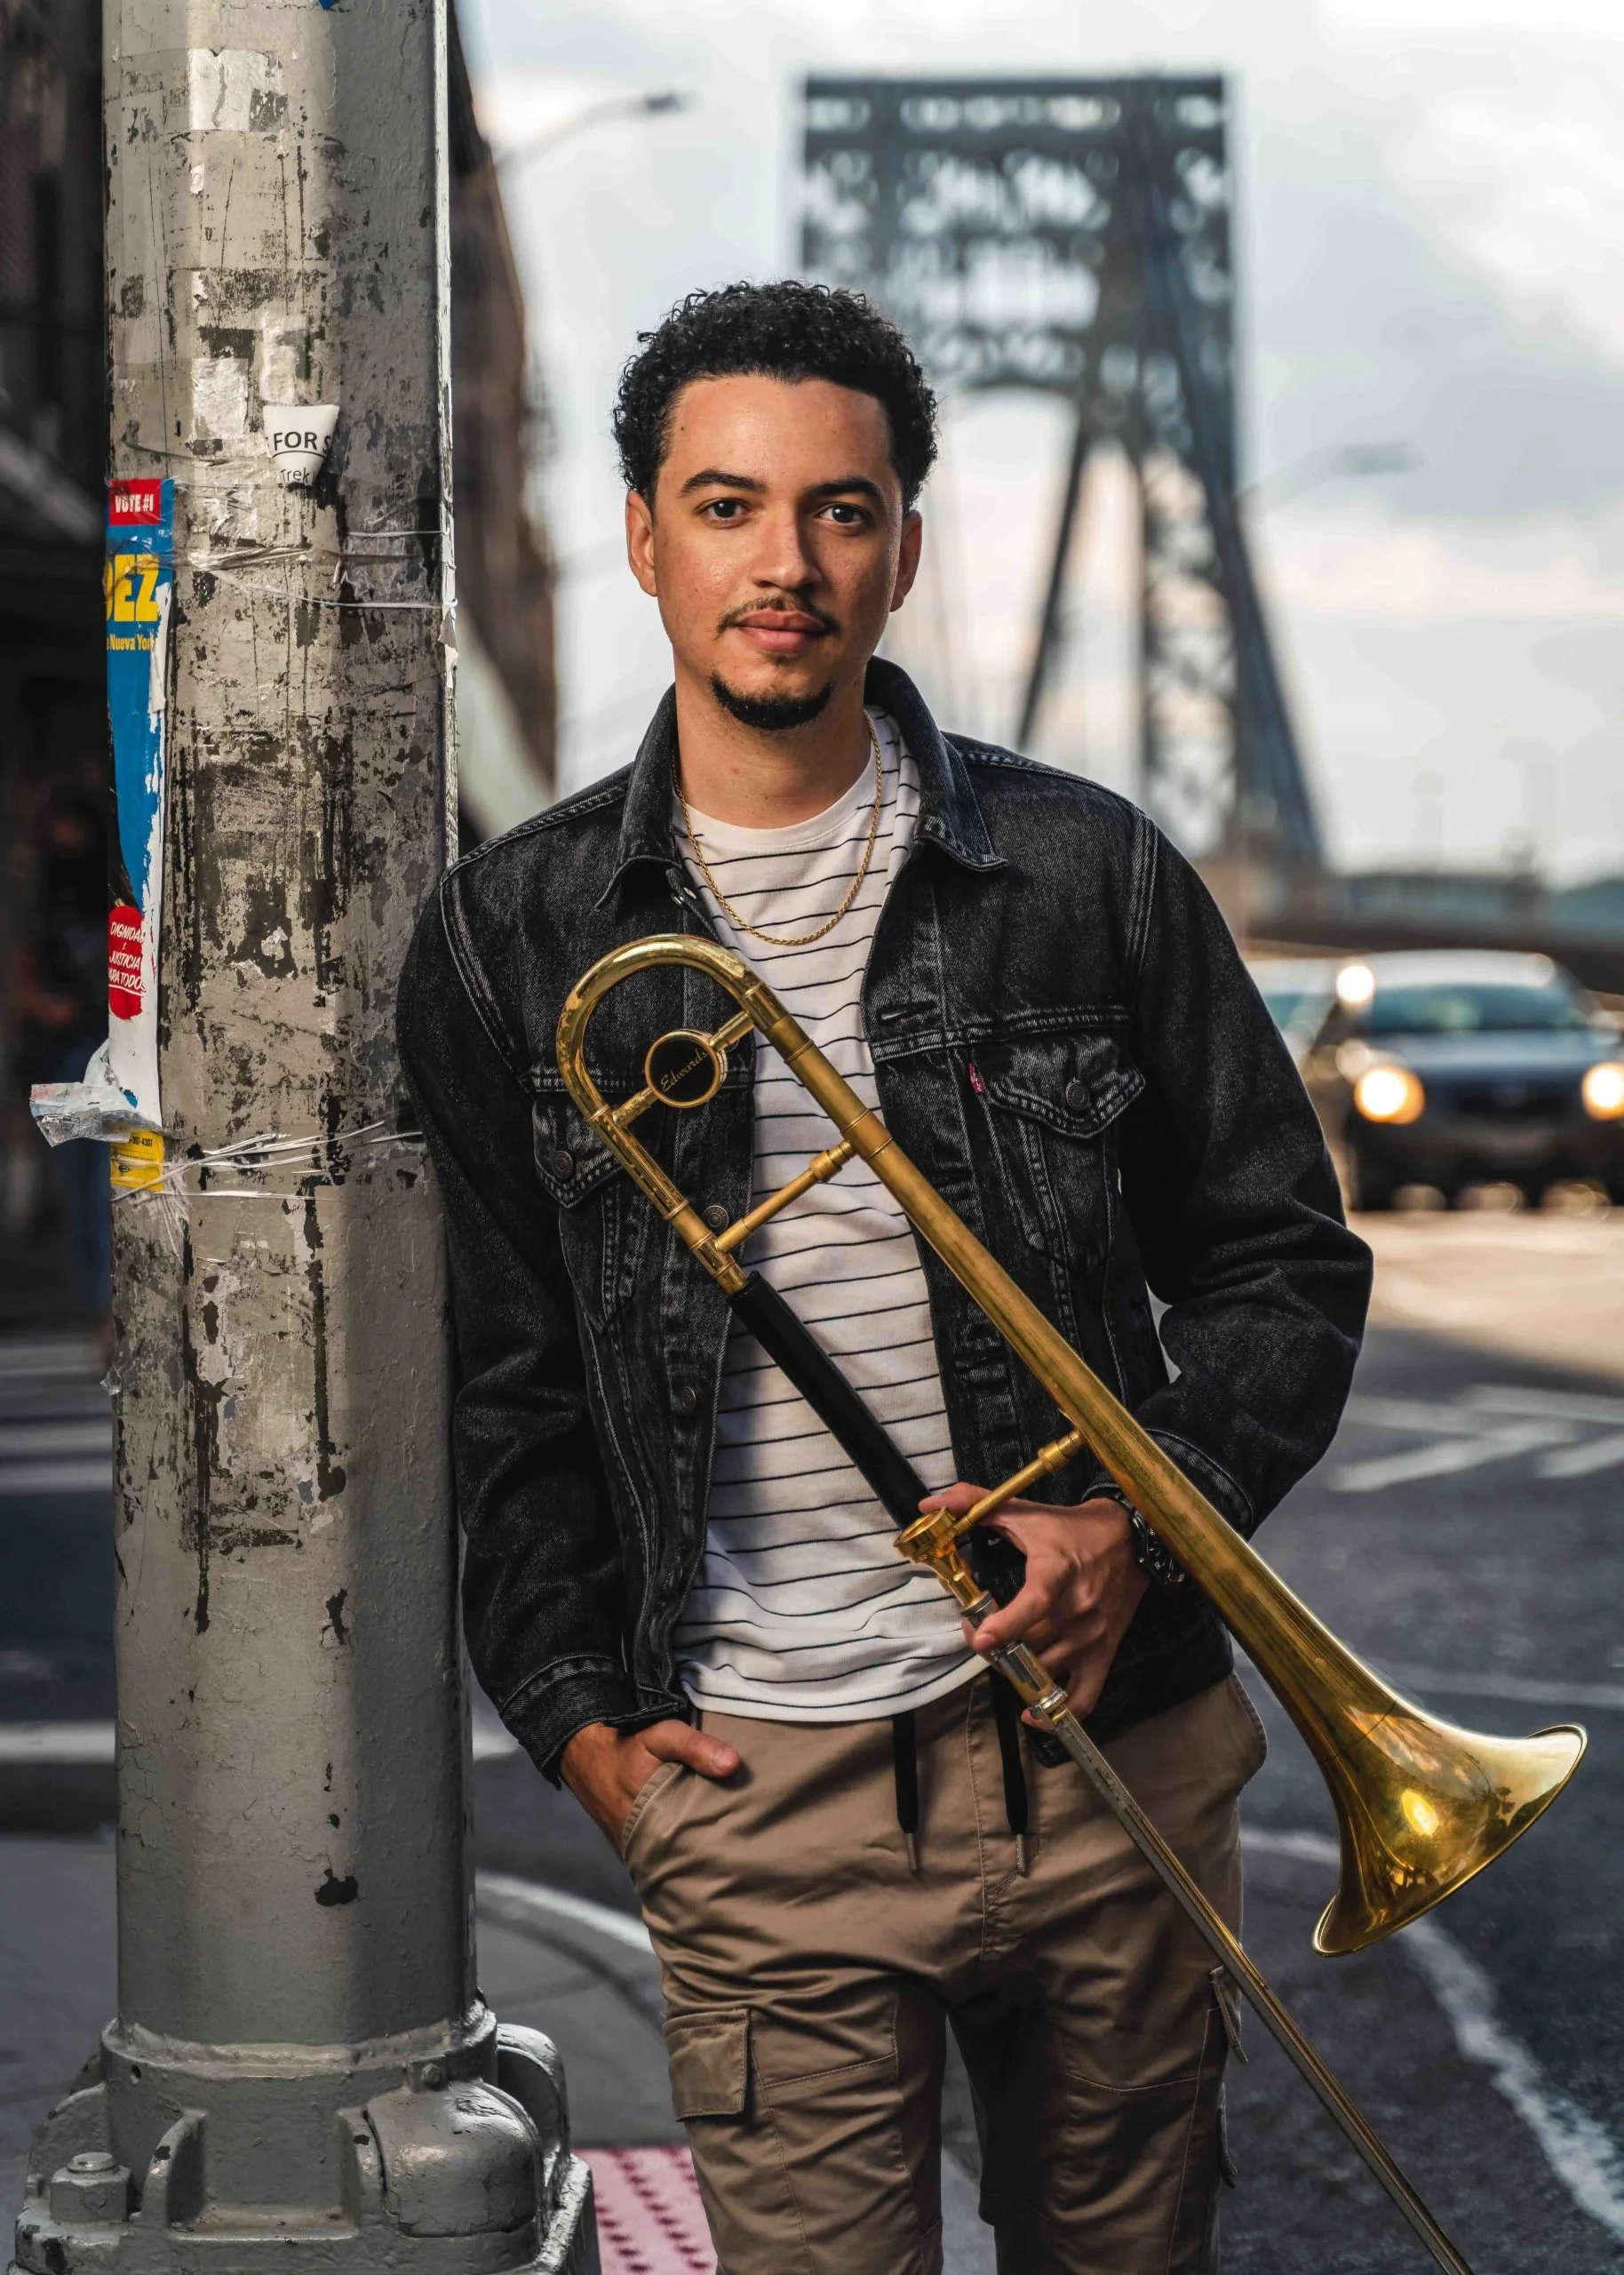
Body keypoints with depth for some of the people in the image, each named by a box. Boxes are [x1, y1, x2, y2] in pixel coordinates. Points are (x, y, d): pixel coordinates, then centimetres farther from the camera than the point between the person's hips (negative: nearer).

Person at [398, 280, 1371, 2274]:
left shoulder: (1091, 876, 2)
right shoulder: (509, 943, 3)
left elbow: (1283, 1262, 7)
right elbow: (508, 1381, 9)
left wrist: (1142, 1524, -8)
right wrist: (581, 1716, 1)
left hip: (1110, 1745, 1)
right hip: (759, 1800, -1)